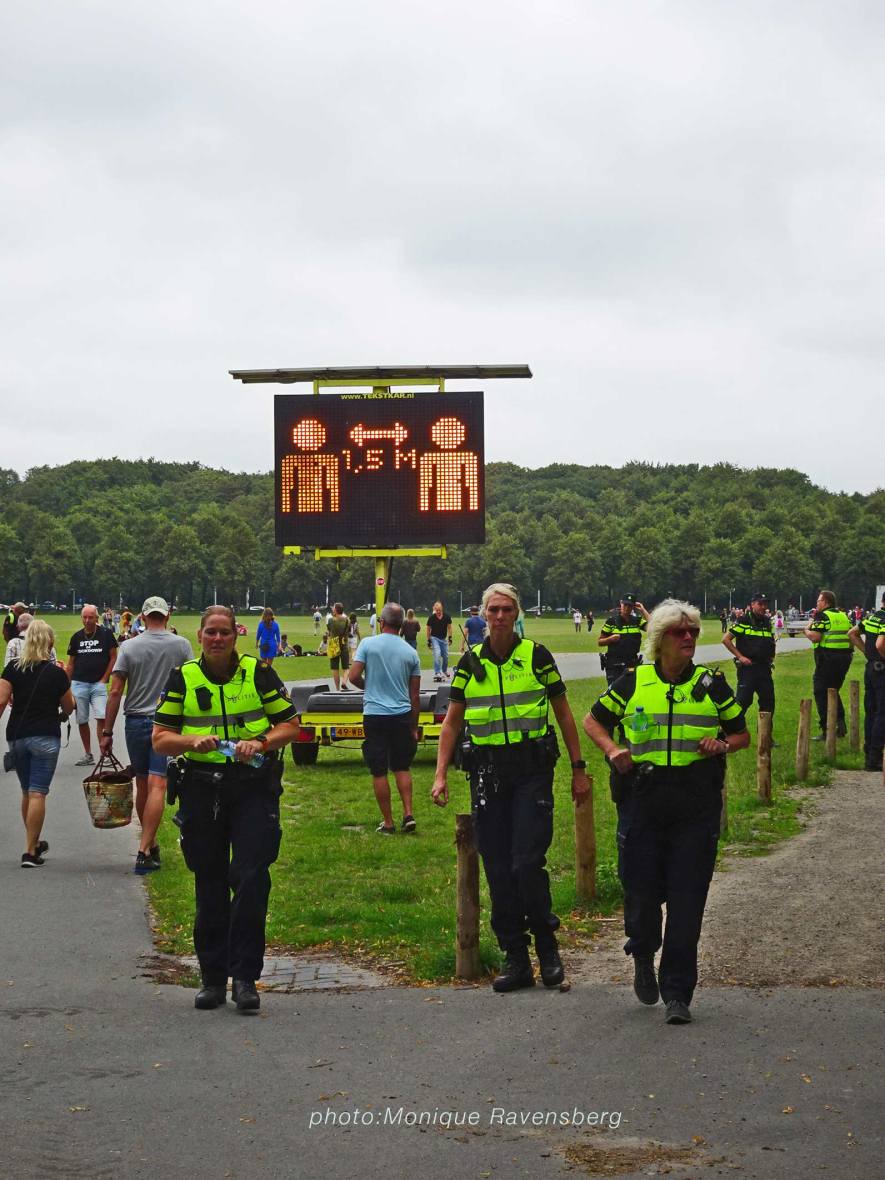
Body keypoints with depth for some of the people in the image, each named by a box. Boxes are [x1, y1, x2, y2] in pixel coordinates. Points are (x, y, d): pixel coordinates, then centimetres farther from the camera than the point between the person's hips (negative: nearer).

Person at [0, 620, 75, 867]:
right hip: (46, 737, -3)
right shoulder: (56, 673, -4)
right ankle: (30, 852, -7)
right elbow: (69, 708, 5)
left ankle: (35, 842, 30)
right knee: (38, 793, -3)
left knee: (27, 792, 17)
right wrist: (60, 712, 25)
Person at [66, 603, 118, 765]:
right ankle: (88, 755, 16)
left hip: (98, 684, -3)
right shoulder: (76, 637, 9)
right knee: (82, 721, 6)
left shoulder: (105, 635, -1)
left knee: (101, 718, -15)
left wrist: (104, 679, -5)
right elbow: (71, 663, 13)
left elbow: (113, 658, 2)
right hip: (79, 684, 3)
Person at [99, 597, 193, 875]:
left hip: (136, 722, 2)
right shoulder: (181, 645, -2)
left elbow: (115, 692, -3)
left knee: (142, 786, 13)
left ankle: (151, 845, 24)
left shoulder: (129, 647, -1)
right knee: (157, 786, -7)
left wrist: (107, 732, 2)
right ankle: (144, 851, -14)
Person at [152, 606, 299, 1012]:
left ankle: (245, 977, -2)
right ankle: (212, 978, 18)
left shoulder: (259, 674, 3)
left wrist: (260, 742, -12)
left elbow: (289, 725, 7)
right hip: (200, 789, 2)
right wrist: (193, 742, -15)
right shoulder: (182, 678, 6)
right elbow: (160, 738, 5)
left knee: (251, 879, -10)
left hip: (253, 785, -2)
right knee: (209, 887, 8)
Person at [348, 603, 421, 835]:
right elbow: (415, 695, 7)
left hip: (375, 714, -3)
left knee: (379, 771, 4)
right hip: (402, 715, 3)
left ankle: (388, 823, 7)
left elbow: (354, 677, -9)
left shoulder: (368, 644, -6)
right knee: (402, 767, 17)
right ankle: (408, 814, 6)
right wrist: (414, 727, 15)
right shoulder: (410, 652, 3)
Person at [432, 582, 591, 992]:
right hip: (487, 771, 3)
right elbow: (452, 722, 11)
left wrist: (578, 769, 5)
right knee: (497, 870, 3)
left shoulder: (536, 656, 0)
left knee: (528, 863, -10)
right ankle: (516, 960, 11)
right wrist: (441, 774, 1)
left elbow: (564, 714, 6)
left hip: (532, 770, -3)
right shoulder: (470, 662, 7)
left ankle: (547, 946, 9)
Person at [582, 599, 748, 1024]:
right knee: (640, 890, 1)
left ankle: (677, 994, 4)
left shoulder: (712, 684, 7)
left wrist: (721, 744, -6)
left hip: (697, 804, 0)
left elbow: (742, 734, 16)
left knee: (687, 899, -3)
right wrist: (612, 750, -2)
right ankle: (643, 956, 35)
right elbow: (593, 720, 17)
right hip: (641, 800, 0)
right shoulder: (633, 682, 5)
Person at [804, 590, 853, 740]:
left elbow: (815, 637, -18)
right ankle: (840, 723, 8)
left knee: (821, 694, 2)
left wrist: (807, 630, -1)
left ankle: (826, 730, 0)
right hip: (845, 657, 7)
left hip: (827, 658, -7)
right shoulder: (844, 615, 13)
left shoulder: (822, 616, -9)